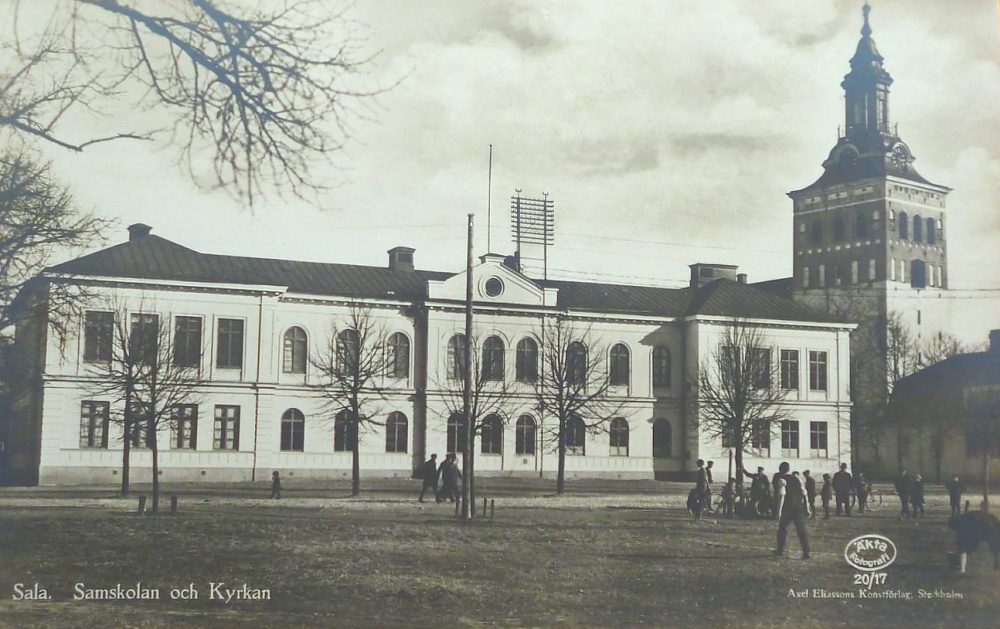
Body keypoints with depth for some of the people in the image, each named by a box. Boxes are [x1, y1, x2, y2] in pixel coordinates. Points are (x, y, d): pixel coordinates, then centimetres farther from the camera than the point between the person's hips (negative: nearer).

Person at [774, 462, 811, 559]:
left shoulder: (782, 480, -4)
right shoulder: (796, 479, 14)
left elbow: (782, 496, -15)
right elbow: (804, 494, 11)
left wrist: (779, 511, -17)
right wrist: (807, 509, 13)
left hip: (787, 508, -4)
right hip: (799, 508, 4)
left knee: (782, 528, 14)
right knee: (802, 530, 2)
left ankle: (780, 550, 22)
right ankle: (806, 553, -6)